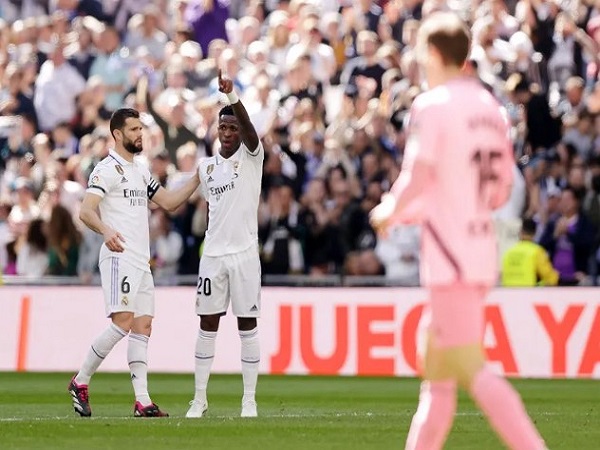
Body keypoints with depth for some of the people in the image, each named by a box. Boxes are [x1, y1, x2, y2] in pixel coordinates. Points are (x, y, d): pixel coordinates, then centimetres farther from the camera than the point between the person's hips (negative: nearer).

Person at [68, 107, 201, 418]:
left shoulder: (140, 170, 20)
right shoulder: (108, 169, -7)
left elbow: (169, 202, 25)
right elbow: (86, 211, -18)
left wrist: (198, 178, 14)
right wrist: (106, 231, -38)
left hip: (142, 261, 9)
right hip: (119, 256, -9)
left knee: (143, 326, 3)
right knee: (122, 323, -16)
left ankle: (142, 400, 0)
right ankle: (80, 382, -2)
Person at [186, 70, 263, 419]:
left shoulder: (251, 156, -3)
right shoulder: (207, 166, 12)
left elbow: (248, 127, -23)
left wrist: (232, 95, -40)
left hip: (245, 253, -4)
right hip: (213, 255, 4)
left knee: (248, 326, -1)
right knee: (208, 325, 4)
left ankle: (250, 400, 4)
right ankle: (200, 399, 9)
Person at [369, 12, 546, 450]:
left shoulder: (433, 104, -9)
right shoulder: (491, 109, 15)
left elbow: (418, 177, -19)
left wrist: (391, 211, 1)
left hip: (450, 254, -8)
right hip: (483, 249, 8)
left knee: (472, 369, -12)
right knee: (436, 374, 13)